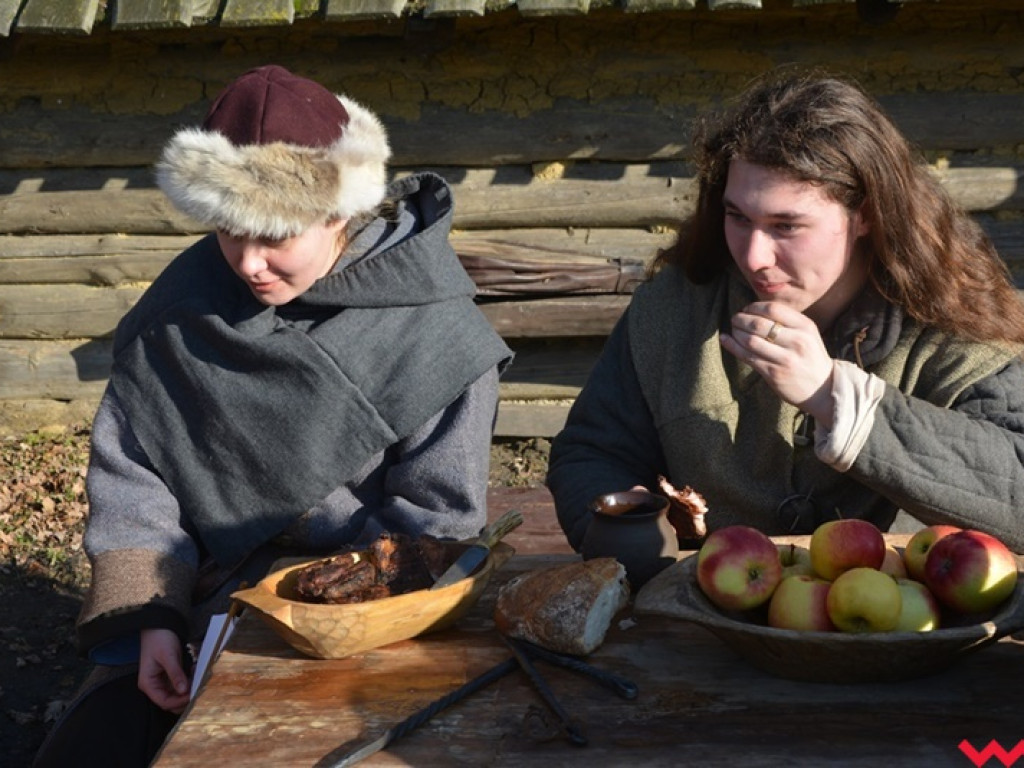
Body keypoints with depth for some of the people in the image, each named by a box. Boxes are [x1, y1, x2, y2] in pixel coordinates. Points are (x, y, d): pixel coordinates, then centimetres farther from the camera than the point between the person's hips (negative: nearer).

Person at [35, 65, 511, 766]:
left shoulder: (433, 334, -14)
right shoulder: (186, 300, -3)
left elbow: (435, 520, -11)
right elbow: (130, 475, 1)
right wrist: (151, 617, -10)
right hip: (203, 612, 4)